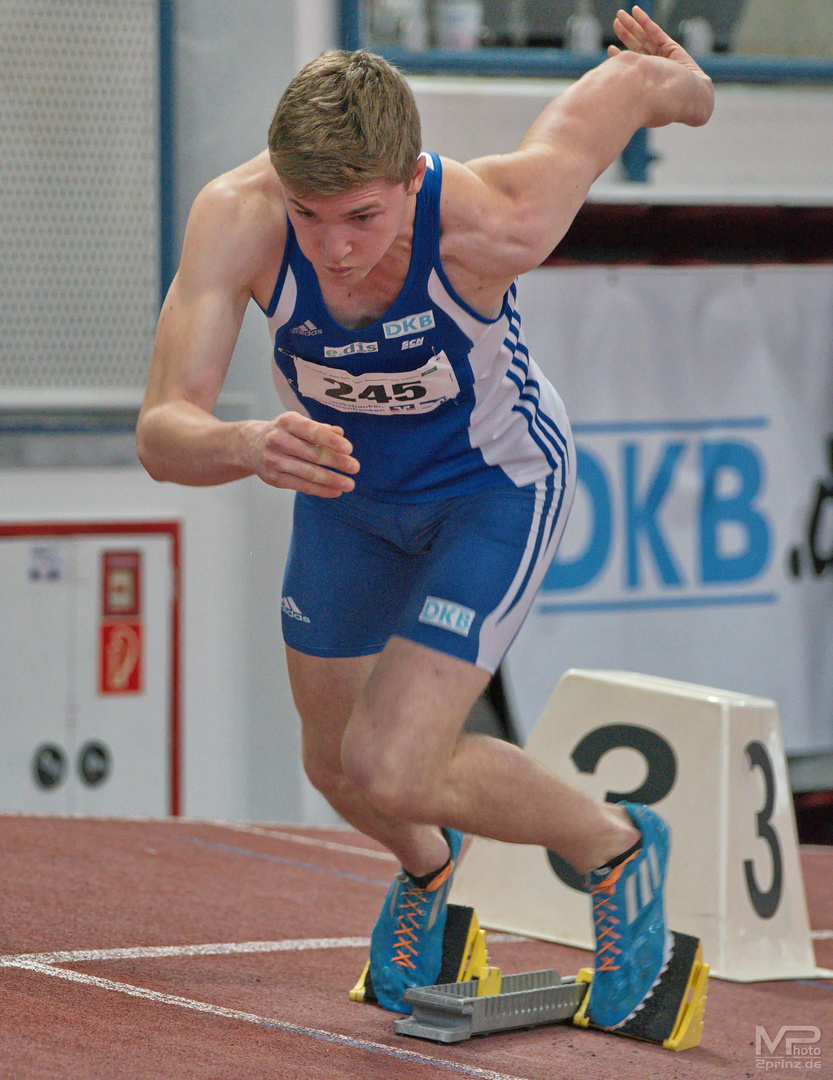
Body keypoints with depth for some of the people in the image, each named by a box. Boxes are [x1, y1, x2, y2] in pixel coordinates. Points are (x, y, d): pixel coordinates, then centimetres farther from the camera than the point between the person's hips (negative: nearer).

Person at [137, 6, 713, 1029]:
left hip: (498, 485, -4)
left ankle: (613, 847, 12)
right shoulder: (235, 217, -35)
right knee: (337, 761, 20)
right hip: (347, 480, 4)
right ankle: (427, 868, 56)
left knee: (391, 776, -17)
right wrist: (252, 446, -61)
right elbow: (162, 434, -39)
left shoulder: (490, 219, -40)